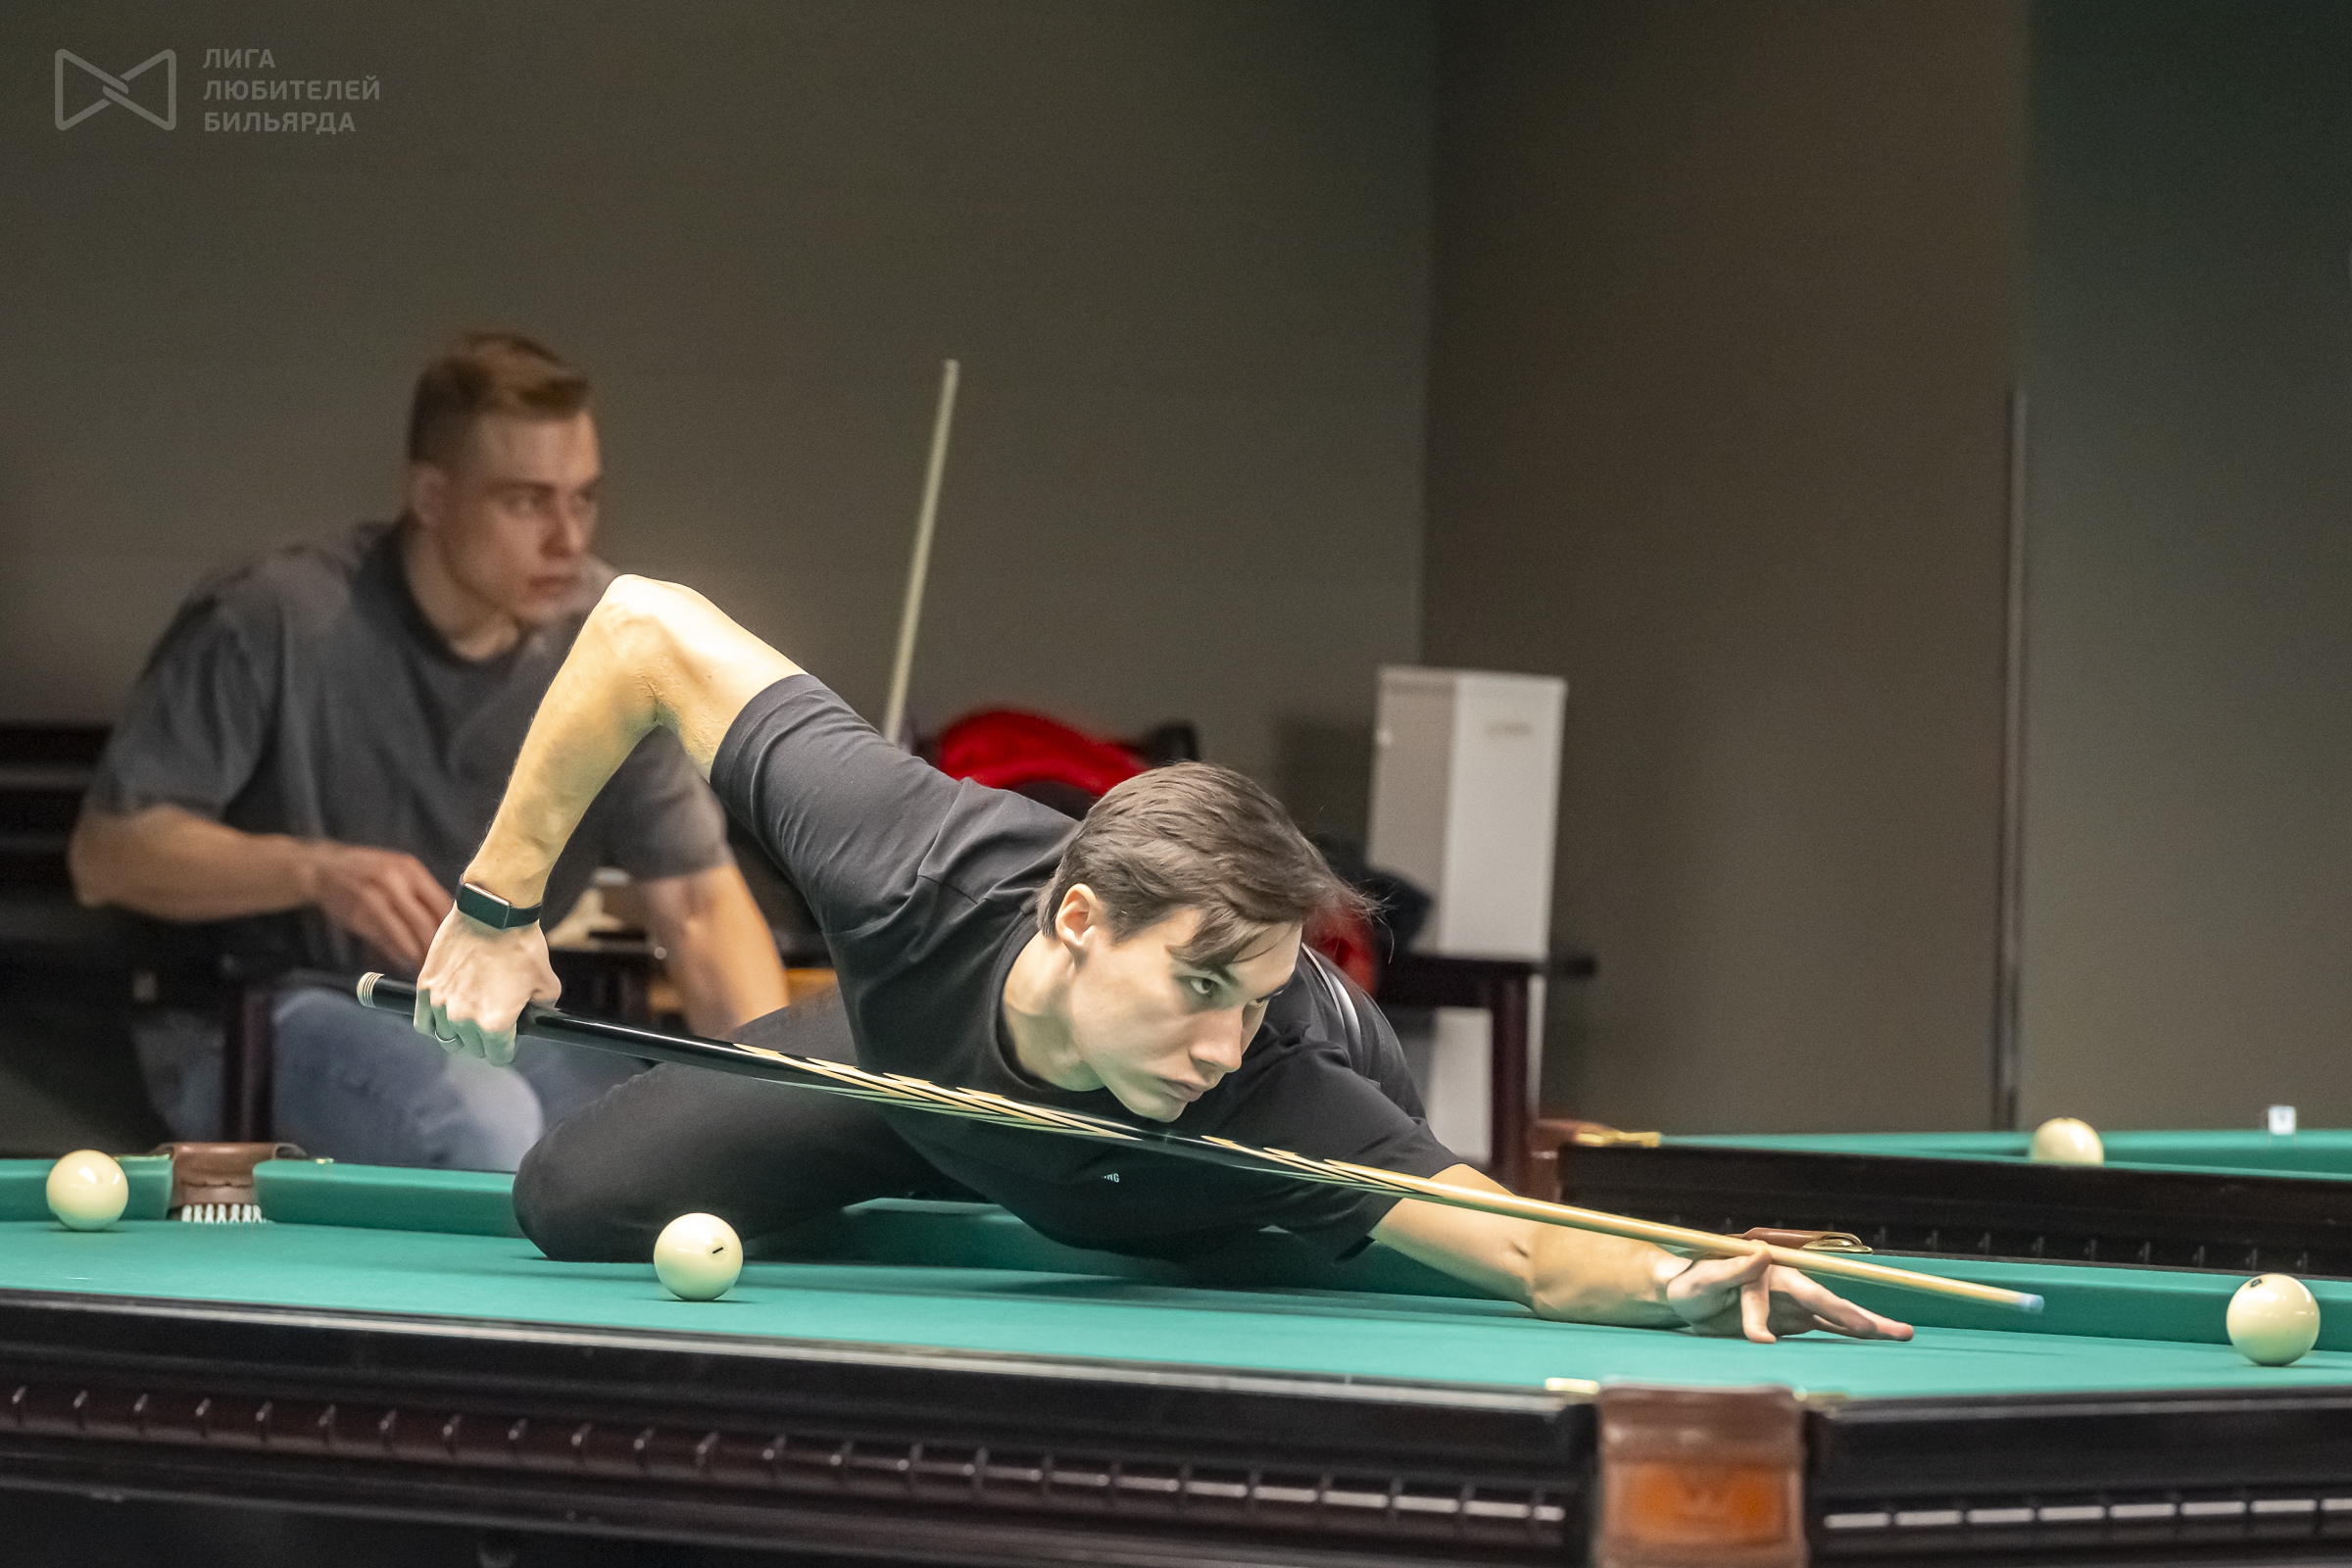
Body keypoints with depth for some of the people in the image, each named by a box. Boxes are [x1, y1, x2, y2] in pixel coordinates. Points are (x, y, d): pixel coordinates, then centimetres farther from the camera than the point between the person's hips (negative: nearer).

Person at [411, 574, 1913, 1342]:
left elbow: (1528, 1250, -58)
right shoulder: (915, 869, -47)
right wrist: (498, 900, -32)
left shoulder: (1268, 1092, -49)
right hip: (924, 1050, 1)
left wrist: (1682, 1283, -80)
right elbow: (646, 623, -36)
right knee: (585, 1202, -5)